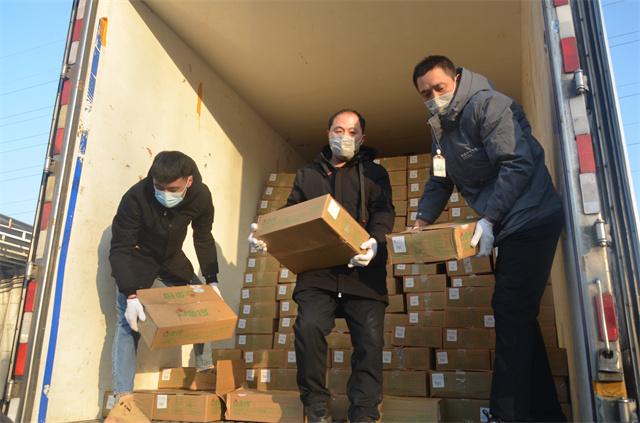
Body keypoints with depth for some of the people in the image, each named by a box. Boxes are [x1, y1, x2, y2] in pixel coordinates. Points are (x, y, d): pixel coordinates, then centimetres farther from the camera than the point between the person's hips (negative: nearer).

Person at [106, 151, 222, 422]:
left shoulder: (200, 196, -20)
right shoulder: (136, 197, -32)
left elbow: (204, 240, -4)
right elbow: (120, 248, -27)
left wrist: (211, 280, -10)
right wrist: (130, 295, -35)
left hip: (173, 262, 4)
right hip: (137, 263, -4)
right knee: (129, 321, -15)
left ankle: (205, 371, 22)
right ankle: (122, 400, -12)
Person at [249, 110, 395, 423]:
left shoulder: (374, 174, 16)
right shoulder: (306, 175, 23)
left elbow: (383, 211, 2)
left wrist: (375, 240, -21)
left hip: (362, 271, 0)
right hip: (316, 271, 1)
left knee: (369, 338, -9)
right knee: (308, 326, -17)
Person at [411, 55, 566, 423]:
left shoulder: (487, 105, -12)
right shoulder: (442, 127, 16)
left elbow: (517, 164, -20)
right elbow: (440, 181, 20)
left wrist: (489, 219, -23)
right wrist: (422, 221, 8)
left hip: (531, 219, -9)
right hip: (509, 226, 9)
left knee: (511, 312, -11)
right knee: (518, 316, 10)